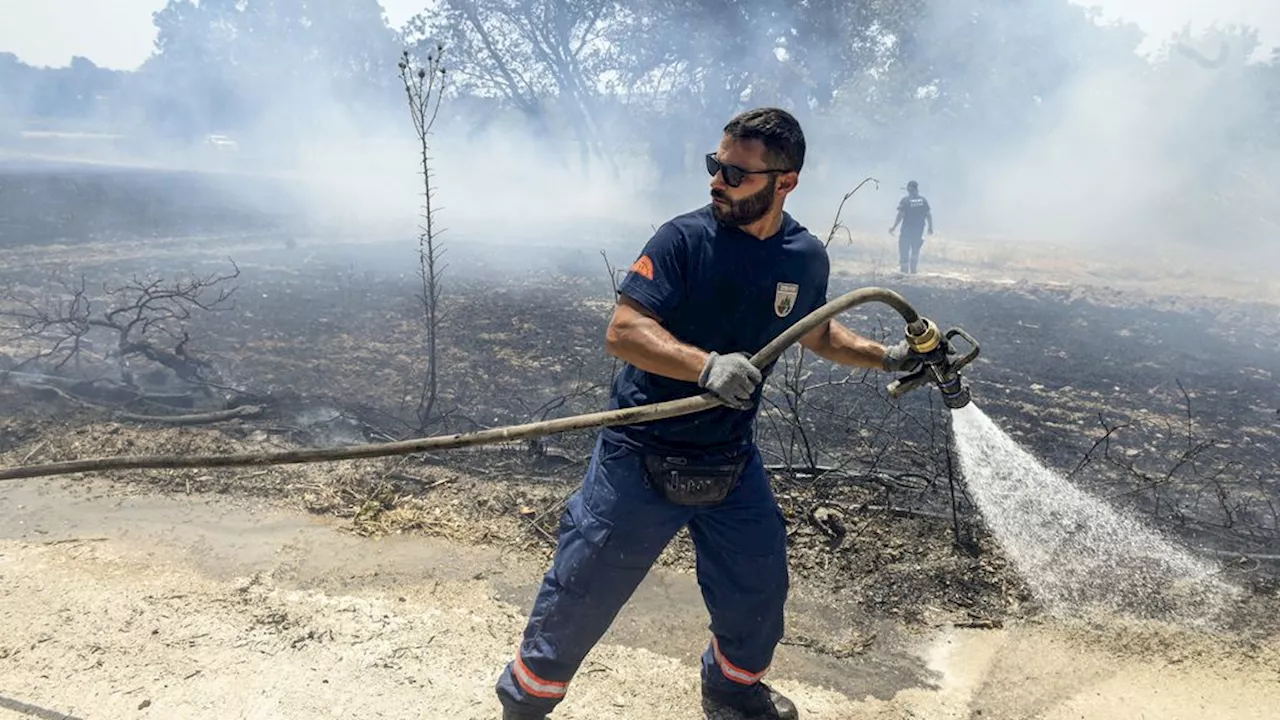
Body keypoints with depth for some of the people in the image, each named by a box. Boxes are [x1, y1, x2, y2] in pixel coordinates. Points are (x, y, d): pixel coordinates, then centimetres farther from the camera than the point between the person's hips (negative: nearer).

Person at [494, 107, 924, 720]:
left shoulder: (806, 258, 0)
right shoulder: (685, 238, -16)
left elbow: (816, 333, 20)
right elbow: (622, 331, -24)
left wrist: (888, 356, 8)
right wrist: (707, 365, -38)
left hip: (731, 460, 5)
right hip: (641, 457, -4)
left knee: (758, 592, 17)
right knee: (579, 596, 3)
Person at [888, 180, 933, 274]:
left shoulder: (905, 200, -10)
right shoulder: (923, 200, 1)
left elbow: (900, 215, -15)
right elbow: (929, 214, 2)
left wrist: (894, 227, -7)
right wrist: (930, 227, 12)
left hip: (907, 230, -4)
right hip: (919, 230, 4)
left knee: (904, 251, 5)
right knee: (915, 251, 18)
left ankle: (904, 271, 4)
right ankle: (913, 270, 20)